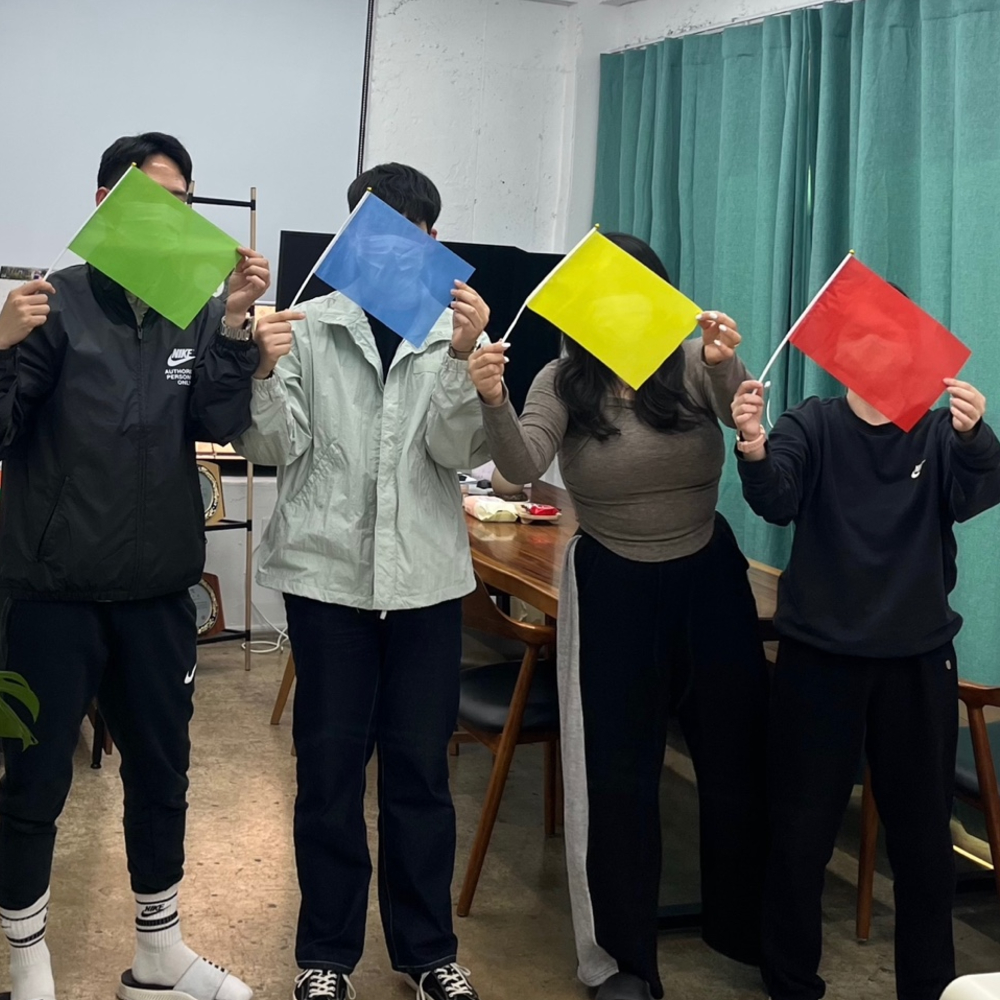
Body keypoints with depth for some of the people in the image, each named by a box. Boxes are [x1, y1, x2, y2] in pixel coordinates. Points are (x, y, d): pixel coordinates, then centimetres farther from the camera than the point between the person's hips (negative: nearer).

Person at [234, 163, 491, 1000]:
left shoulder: (457, 328, 4)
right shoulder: (310, 325, 1)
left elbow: (462, 452, -8)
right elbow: (273, 449, -4)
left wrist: (460, 358, -22)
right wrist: (265, 372, -21)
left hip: (426, 578, 1)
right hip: (328, 572, -1)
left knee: (420, 767, 9)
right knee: (329, 766, 7)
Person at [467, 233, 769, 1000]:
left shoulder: (695, 365, -7)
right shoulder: (564, 384, -8)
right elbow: (523, 468, -23)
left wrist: (726, 365, -45)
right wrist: (494, 404, -43)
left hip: (710, 577, 1)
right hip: (613, 589, -1)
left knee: (737, 759, 12)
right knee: (617, 775, 4)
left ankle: (749, 930, 35)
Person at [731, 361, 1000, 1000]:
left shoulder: (941, 432, 1)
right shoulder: (811, 427, -1)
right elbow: (777, 501, -18)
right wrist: (755, 449, -41)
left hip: (918, 661, 1)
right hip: (820, 657, -1)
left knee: (924, 837, 13)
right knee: (800, 833, 7)